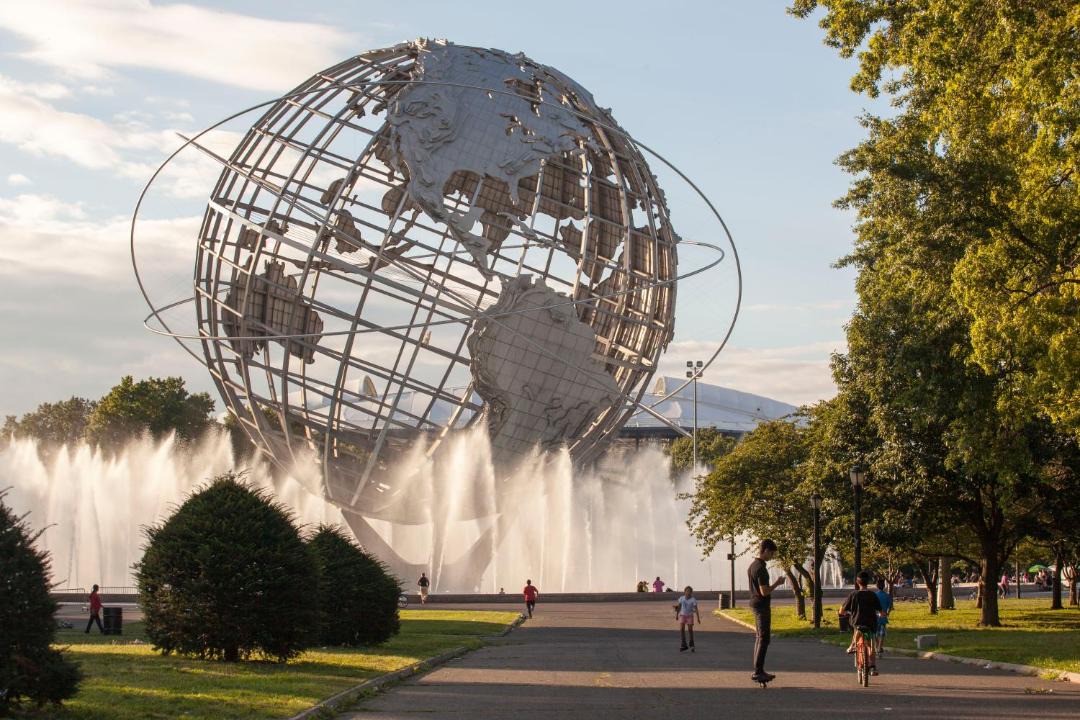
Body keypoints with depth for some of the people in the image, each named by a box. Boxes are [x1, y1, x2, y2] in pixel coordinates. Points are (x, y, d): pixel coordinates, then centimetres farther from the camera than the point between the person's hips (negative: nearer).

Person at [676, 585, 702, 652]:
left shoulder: (693, 600, -15)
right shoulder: (681, 598, -7)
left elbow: (696, 609, -14)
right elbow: (679, 607, 7)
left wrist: (698, 618, -16)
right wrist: (677, 614, 15)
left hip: (690, 616, -2)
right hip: (682, 615, 2)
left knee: (690, 630, 0)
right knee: (681, 629, -11)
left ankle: (691, 645, 20)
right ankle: (683, 645, -5)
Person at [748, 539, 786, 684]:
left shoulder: (752, 566, 12)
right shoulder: (761, 568, -20)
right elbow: (764, 591, -23)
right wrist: (777, 583, -10)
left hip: (755, 605, 10)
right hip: (762, 606, -10)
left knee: (759, 638, 13)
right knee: (763, 639, -8)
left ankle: (758, 671, 16)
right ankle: (758, 672, -9)